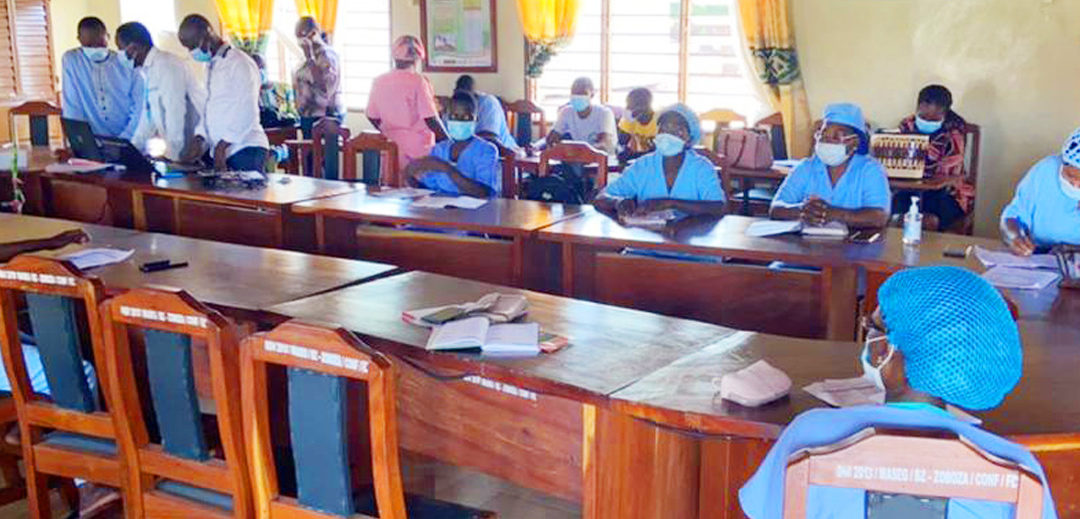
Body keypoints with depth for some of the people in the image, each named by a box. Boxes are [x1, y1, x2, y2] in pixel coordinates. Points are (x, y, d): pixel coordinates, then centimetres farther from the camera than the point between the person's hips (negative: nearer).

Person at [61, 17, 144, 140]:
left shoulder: (128, 64, 1)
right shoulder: (70, 60, 4)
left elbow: (140, 107, -1)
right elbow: (71, 104, 3)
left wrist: (126, 138, -12)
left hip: (126, 141, 0)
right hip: (91, 141, 1)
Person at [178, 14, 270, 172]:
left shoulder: (239, 63, -8)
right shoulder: (211, 66, 19)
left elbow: (246, 113, -15)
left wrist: (221, 146, -16)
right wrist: (199, 139, 6)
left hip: (246, 150, -8)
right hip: (222, 153, 8)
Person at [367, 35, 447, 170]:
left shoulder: (378, 82, 3)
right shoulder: (418, 81, -12)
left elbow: (372, 117, 11)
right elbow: (430, 119, -15)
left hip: (391, 144, 5)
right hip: (418, 146, -5)